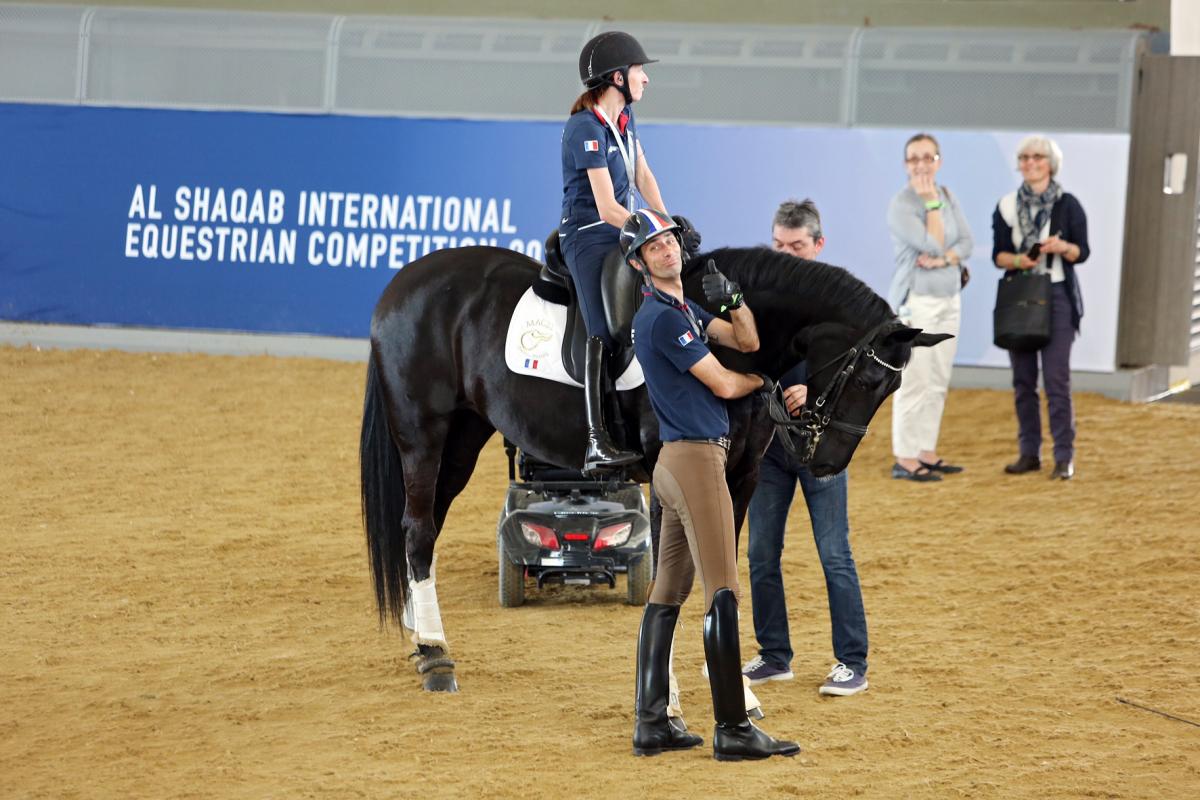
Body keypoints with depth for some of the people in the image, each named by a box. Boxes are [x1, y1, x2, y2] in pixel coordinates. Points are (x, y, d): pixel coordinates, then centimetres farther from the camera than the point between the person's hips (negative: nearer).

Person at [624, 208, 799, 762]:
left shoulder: (684, 309, 18)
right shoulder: (662, 318, -13)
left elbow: (746, 342, 15)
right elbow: (722, 385, -11)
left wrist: (735, 301, -3)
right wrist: (761, 381, 9)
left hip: (677, 461, 11)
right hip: (695, 458, -11)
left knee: (667, 593, 9)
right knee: (721, 591, -13)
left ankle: (651, 725, 10)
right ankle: (733, 731, -16)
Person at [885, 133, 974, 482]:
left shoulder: (948, 197, 11)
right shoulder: (902, 204, -11)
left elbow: (966, 242, 4)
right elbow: (933, 244, -17)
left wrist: (944, 259, -14)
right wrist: (931, 204, -13)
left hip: (950, 298, 7)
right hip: (917, 300, -7)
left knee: (938, 382, 8)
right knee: (914, 382, -9)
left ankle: (927, 452, 15)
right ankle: (905, 460, -6)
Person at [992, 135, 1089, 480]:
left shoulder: (1068, 205, 0)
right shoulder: (1006, 206, 7)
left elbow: (1083, 252, 1)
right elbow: (997, 254, 6)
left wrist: (1062, 247, -20)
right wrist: (1018, 260, -15)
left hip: (1056, 296, -3)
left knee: (1057, 379, -9)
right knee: (1023, 380, 5)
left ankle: (1064, 457, -7)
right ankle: (1029, 452, 13)